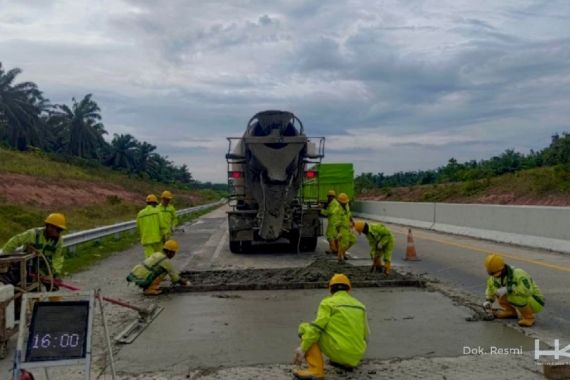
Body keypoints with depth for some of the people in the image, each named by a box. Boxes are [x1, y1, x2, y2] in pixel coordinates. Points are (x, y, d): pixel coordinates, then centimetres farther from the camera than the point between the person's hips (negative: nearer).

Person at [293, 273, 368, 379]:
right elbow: (363, 335, 26)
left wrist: (302, 349, -11)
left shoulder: (328, 302, -2)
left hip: (339, 351, -7)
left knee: (305, 328, 7)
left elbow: (316, 328, -15)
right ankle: (347, 362, 17)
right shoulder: (359, 305, 17)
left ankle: (316, 369, -6)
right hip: (355, 357, 7)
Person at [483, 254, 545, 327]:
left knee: (516, 295, -35)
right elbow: (491, 286, 8)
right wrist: (488, 301, -7)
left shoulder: (518, 273, -33)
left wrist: (507, 289, -43)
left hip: (536, 303, -7)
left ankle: (529, 318, -13)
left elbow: (527, 290, -48)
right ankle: (510, 311, 10)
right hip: (523, 300, 7)